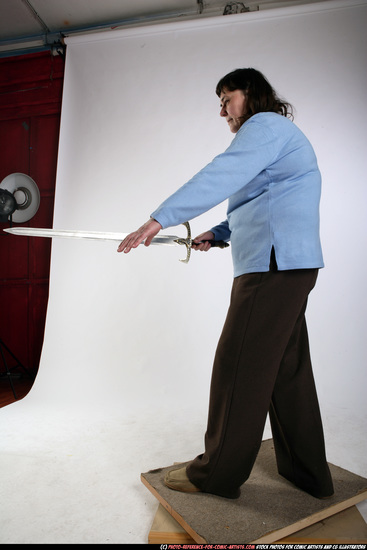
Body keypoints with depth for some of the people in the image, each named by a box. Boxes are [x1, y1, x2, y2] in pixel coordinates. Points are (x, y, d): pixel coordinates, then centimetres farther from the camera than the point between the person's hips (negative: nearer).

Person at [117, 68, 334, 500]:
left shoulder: (266, 124, -4)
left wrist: (160, 219, -25)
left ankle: (217, 475, 11)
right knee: (287, 369, 13)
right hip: (291, 267, 11)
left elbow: (222, 176, -21)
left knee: (239, 368, -4)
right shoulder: (279, 137, 29)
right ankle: (308, 475, 25)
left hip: (274, 266, -11)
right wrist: (218, 234, 20)